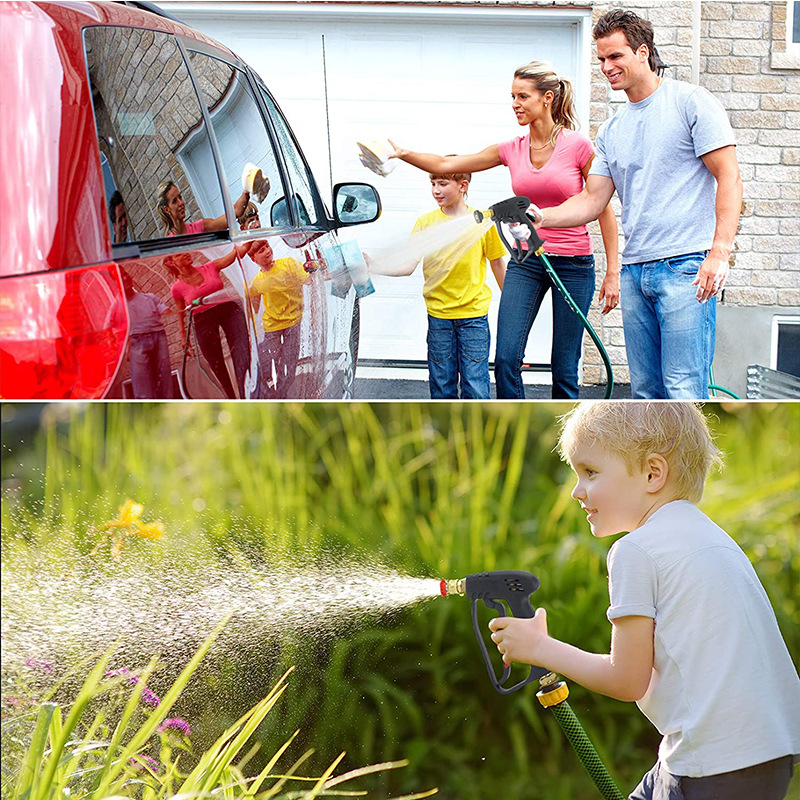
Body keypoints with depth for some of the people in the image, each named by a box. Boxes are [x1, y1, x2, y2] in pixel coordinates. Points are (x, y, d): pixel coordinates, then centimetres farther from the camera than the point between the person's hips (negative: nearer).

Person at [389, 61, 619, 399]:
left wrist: (613, 272, -6)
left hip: (573, 264, -4)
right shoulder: (512, 150, 4)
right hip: (526, 261, 4)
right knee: (506, 359, -8)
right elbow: (446, 165, 6)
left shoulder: (578, 146, -7)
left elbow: (603, 209, -3)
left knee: (564, 370, 1)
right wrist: (404, 154, -11)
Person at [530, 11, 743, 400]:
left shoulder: (690, 102, -2)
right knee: (645, 392, 8)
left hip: (686, 266, -7)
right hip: (635, 272, 7)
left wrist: (719, 252, -18)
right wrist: (543, 216, -4)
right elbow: (593, 200, 15)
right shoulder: (611, 131, 17)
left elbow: (729, 178, -7)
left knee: (683, 391, -13)